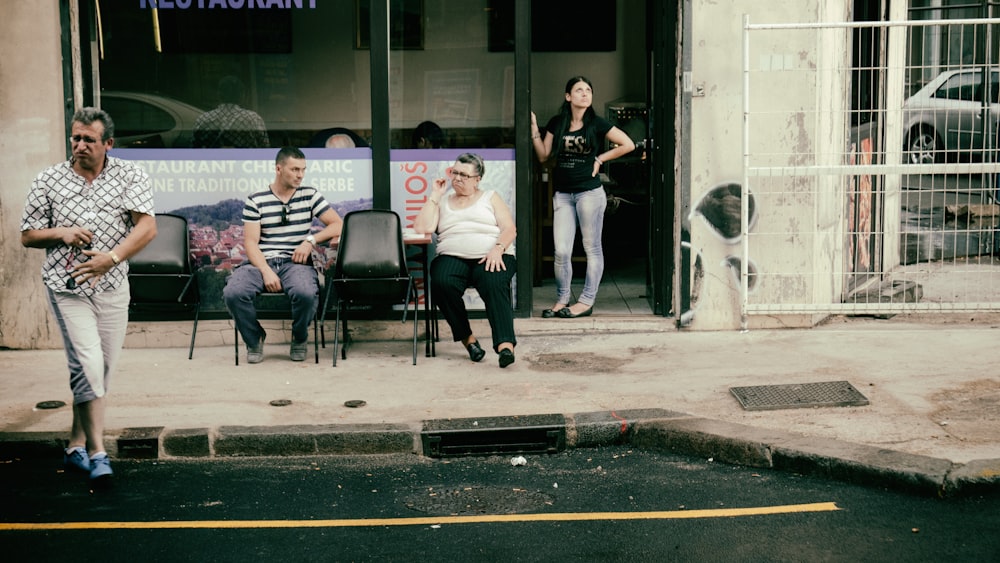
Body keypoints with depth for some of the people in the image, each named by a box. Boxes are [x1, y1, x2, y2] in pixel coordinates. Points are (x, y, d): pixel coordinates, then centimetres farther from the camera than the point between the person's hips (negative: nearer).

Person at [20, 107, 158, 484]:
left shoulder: (130, 176, 2)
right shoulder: (48, 180, 3)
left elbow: (147, 227, -9)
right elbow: (27, 236, 8)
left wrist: (112, 257, -22)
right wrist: (61, 233, -12)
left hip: (112, 286, 2)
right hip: (66, 286, -2)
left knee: (102, 368, 7)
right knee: (88, 363, -14)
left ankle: (76, 447, 21)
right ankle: (97, 454, -11)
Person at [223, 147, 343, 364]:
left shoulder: (310, 195, 11)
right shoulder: (255, 201, 6)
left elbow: (338, 225, 8)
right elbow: (251, 242, -1)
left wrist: (311, 240, -9)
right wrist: (266, 271, -17)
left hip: (296, 262, 0)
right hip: (261, 261, 0)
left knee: (306, 294, -36)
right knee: (233, 293, -30)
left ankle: (299, 339, -1)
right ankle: (254, 338, 2)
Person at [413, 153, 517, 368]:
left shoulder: (490, 197, 19)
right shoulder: (442, 201, 22)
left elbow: (509, 230, 7)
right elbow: (422, 228, 5)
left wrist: (498, 249, -13)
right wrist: (434, 195, 8)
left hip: (491, 256, -1)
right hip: (452, 257, 1)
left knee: (494, 284, -35)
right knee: (442, 282, -33)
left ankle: (505, 344, -47)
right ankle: (467, 338, -20)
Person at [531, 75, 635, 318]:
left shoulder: (597, 124, -3)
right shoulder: (556, 124, 7)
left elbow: (628, 145, -3)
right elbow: (543, 155, 7)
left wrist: (600, 158, -4)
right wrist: (534, 128, -1)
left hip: (589, 192, -3)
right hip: (562, 193, 3)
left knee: (592, 248, 4)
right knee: (561, 252, 1)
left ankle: (587, 301, 11)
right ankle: (561, 300, 14)